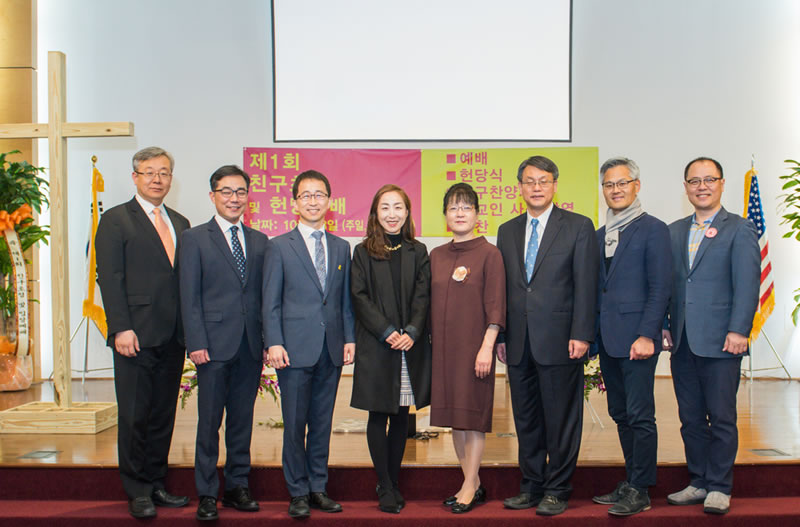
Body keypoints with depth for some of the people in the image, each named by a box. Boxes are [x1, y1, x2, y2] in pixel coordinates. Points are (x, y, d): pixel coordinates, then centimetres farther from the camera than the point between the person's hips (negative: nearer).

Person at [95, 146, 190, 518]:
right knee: (134, 416, 2)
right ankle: (137, 492, 13)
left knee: (163, 415, 11)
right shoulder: (115, 220, 0)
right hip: (136, 336, -5)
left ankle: (156, 484, 22)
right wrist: (121, 328, -15)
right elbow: (110, 278, -7)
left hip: (172, 337, 5)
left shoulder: (180, 223, 16)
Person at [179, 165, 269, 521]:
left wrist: (268, 338, 5)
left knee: (243, 419, 11)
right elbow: (190, 297, -3)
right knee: (209, 422, 2)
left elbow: (265, 294, 12)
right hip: (215, 344, -4)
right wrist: (196, 343, -11)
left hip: (251, 346, 4)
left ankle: (237, 486, 24)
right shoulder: (194, 239, 2)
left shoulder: (259, 241, 13)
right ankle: (207, 494, 12)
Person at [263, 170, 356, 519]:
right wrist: (274, 343, -10)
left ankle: (318, 488, 21)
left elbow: (346, 298, 13)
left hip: (331, 349, 4)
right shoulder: (279, 247, 1)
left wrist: (349, 338, 5)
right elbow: (271, 302, -1)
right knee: (295, 424, 2)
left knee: (322, 422, 10)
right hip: (295, 348, -3)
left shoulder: (341, 247, 12)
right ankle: (298, 493, 13)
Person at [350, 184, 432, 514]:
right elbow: (360, 297, -4)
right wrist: (387, 332, -13)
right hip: (376, 347, -2)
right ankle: (385, 489, 10)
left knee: (402, 416, 7)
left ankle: (393, 483, 18)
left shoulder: (418, 252, 9)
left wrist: (412, 332, -12)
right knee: (379, 416, 1)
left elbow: (423, 296, 3)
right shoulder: (363, 252, 3)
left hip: (411, 346, 2)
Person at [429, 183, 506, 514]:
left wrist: (487, 347, -15)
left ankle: (469, 486, 9)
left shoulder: (488, 254, -4)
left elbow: (495, 305, -8)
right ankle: (473, 484, 20)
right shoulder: (436, 256, 10)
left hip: (475, 346, -5)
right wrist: (431, 344, 8)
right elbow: (431, 304, 13)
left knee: (474, 412, -1)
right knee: (454, 415, 9)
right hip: (443, 346, 5)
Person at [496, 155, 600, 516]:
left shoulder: (579, 227, 0)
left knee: (561, 419, 2)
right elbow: (503, 287, 14)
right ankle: (531, 486, 23)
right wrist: (499, 335, 10)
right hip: (519, 343, 5)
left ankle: (557, 490, 14)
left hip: (559, 341, -4)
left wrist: (581, 335, -12)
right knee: (526, 419, 11)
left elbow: (586, 284, -5)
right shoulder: (507, 231, 14)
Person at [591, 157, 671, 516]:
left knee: (640, 415, -4)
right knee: (620, 414, 12)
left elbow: (660, 288, -9)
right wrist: (592, 335, 11)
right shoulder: (600, 235, 17)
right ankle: (630, 483, 22)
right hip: (608, 339, 7)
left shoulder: (653, 229, -3)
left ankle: (640, 491, 5)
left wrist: (646, 336, -16)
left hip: (637, 338, -7)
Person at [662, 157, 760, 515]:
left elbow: (747, 285, -8)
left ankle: (719, 488, 14)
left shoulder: (740, 230, 0)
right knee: (690, 418, 11)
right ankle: (698, 483, 22)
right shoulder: (673, 232, 14)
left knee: (721, 418, 2)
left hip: (720, 342, -5)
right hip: (682, 343, 5)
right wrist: (662, 325, 7)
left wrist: (738, 331, -16)